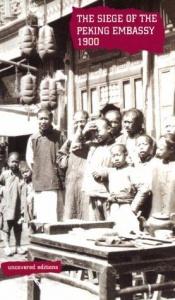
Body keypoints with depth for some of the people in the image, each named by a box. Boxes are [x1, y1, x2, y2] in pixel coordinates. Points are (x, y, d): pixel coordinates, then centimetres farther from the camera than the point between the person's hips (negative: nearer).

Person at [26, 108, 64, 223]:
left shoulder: (59, 136, 3)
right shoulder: (33, 139, 8)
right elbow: (30, 161, 14)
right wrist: (39, 174, 7)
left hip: (56, 185, -2)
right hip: (39, 186, 2)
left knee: (56, 218, -5)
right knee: (41, 219, 5)